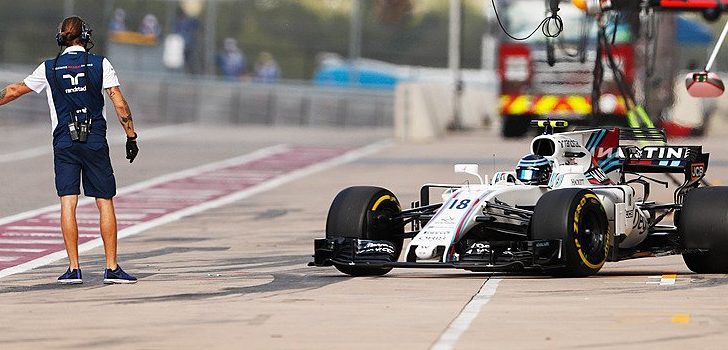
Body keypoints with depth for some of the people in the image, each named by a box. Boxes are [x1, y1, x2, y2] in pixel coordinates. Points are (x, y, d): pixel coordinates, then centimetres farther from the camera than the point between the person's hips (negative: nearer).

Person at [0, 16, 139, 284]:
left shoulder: (49, 69, 4)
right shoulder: (100, 64, 0)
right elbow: (120, 104, -2)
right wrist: (131, 137, 5)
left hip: (64, 142, 1)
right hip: (95, 141, -1)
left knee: (68, 203, -1)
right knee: (105, 203, 4)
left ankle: (73, 269, -6)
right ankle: (112, 268, 2)